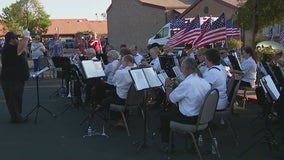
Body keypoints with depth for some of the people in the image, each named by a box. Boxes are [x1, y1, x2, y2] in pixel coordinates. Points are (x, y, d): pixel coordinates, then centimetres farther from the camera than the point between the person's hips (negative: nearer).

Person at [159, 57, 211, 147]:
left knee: (163, 117, 13)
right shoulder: (205, 82, -3)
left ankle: (165, 144, 21)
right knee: (175, 109, 30)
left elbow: (170, 98, -14)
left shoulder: (186, 83, -26)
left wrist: (168, 86, 3)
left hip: (189, 118, -7)